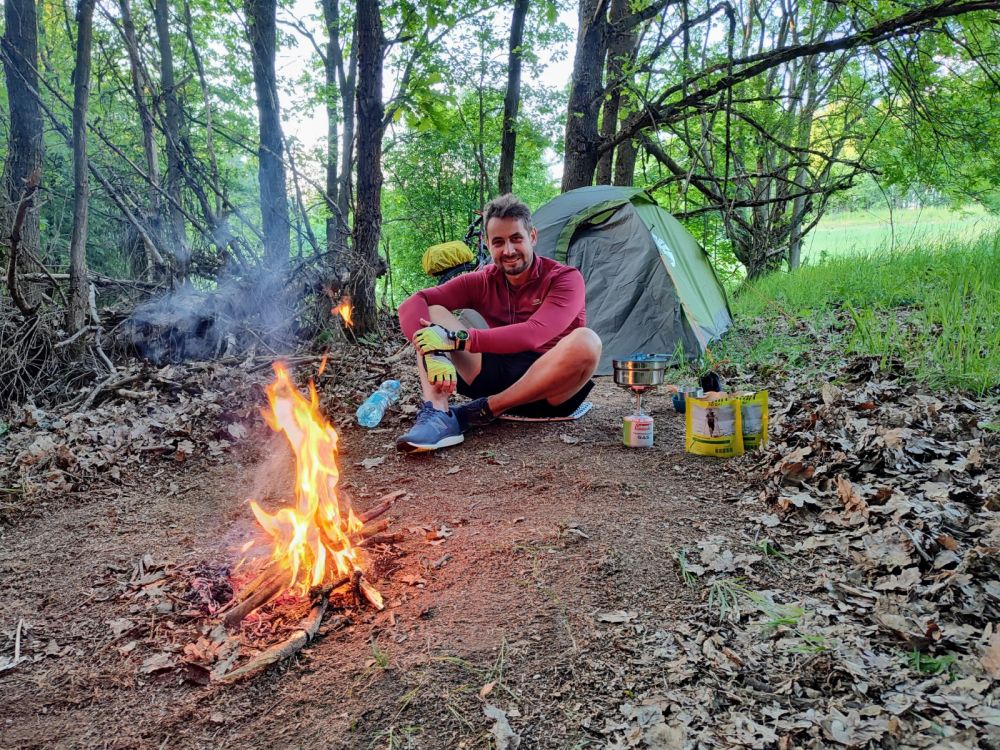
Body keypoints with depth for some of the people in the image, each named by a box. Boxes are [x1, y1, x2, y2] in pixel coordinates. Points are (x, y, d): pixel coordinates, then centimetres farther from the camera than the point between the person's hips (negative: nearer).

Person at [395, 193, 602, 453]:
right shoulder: (481, 282, 3)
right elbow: (412, 304, -9)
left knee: (586, 341, -35)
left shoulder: (564, 278, -8)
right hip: (498, 376, 3)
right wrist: (435, 351, -30)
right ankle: (436, 415, -31)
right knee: (430, 313, -8)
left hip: (549, 392, -3)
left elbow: (533, 335, -26)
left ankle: (486, 409, -26)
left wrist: (458, 339, -29)